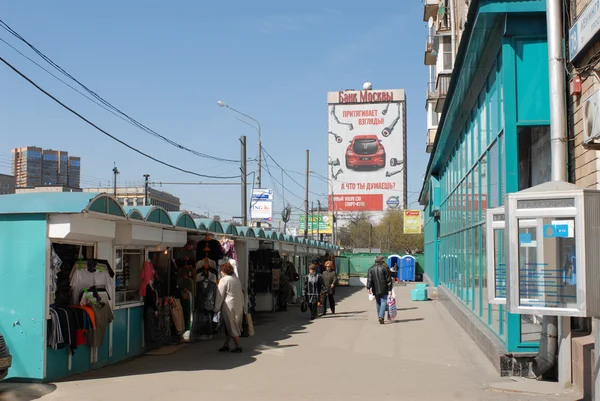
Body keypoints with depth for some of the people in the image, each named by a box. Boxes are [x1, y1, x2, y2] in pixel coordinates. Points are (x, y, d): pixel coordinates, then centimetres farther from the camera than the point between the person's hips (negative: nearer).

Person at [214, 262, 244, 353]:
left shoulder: (224, 280, -11)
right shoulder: (237, 279, 10)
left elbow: (220, 296, -10)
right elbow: (241, 293, 12)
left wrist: (216, 308, -4)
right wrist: (242, 305, 15)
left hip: (229, 306, -7)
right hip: (238, 306, 7)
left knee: (231, 327, 1)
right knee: (231, 326, 13)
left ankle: (238, 346, 1)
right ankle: (226, 345, 16)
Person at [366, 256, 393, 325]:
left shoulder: (371, 269, 5)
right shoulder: (385, 268, -4)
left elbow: (369, 279, -1)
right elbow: (389, 280, -4)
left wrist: (369, 288, -2)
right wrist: (390, 289, 1)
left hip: (375, 290, 4)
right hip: (384, 289, -4)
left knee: (378, 303, 16)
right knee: (383, 302, -5)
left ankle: (380, 317, 22)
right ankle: (381, 316, -22)